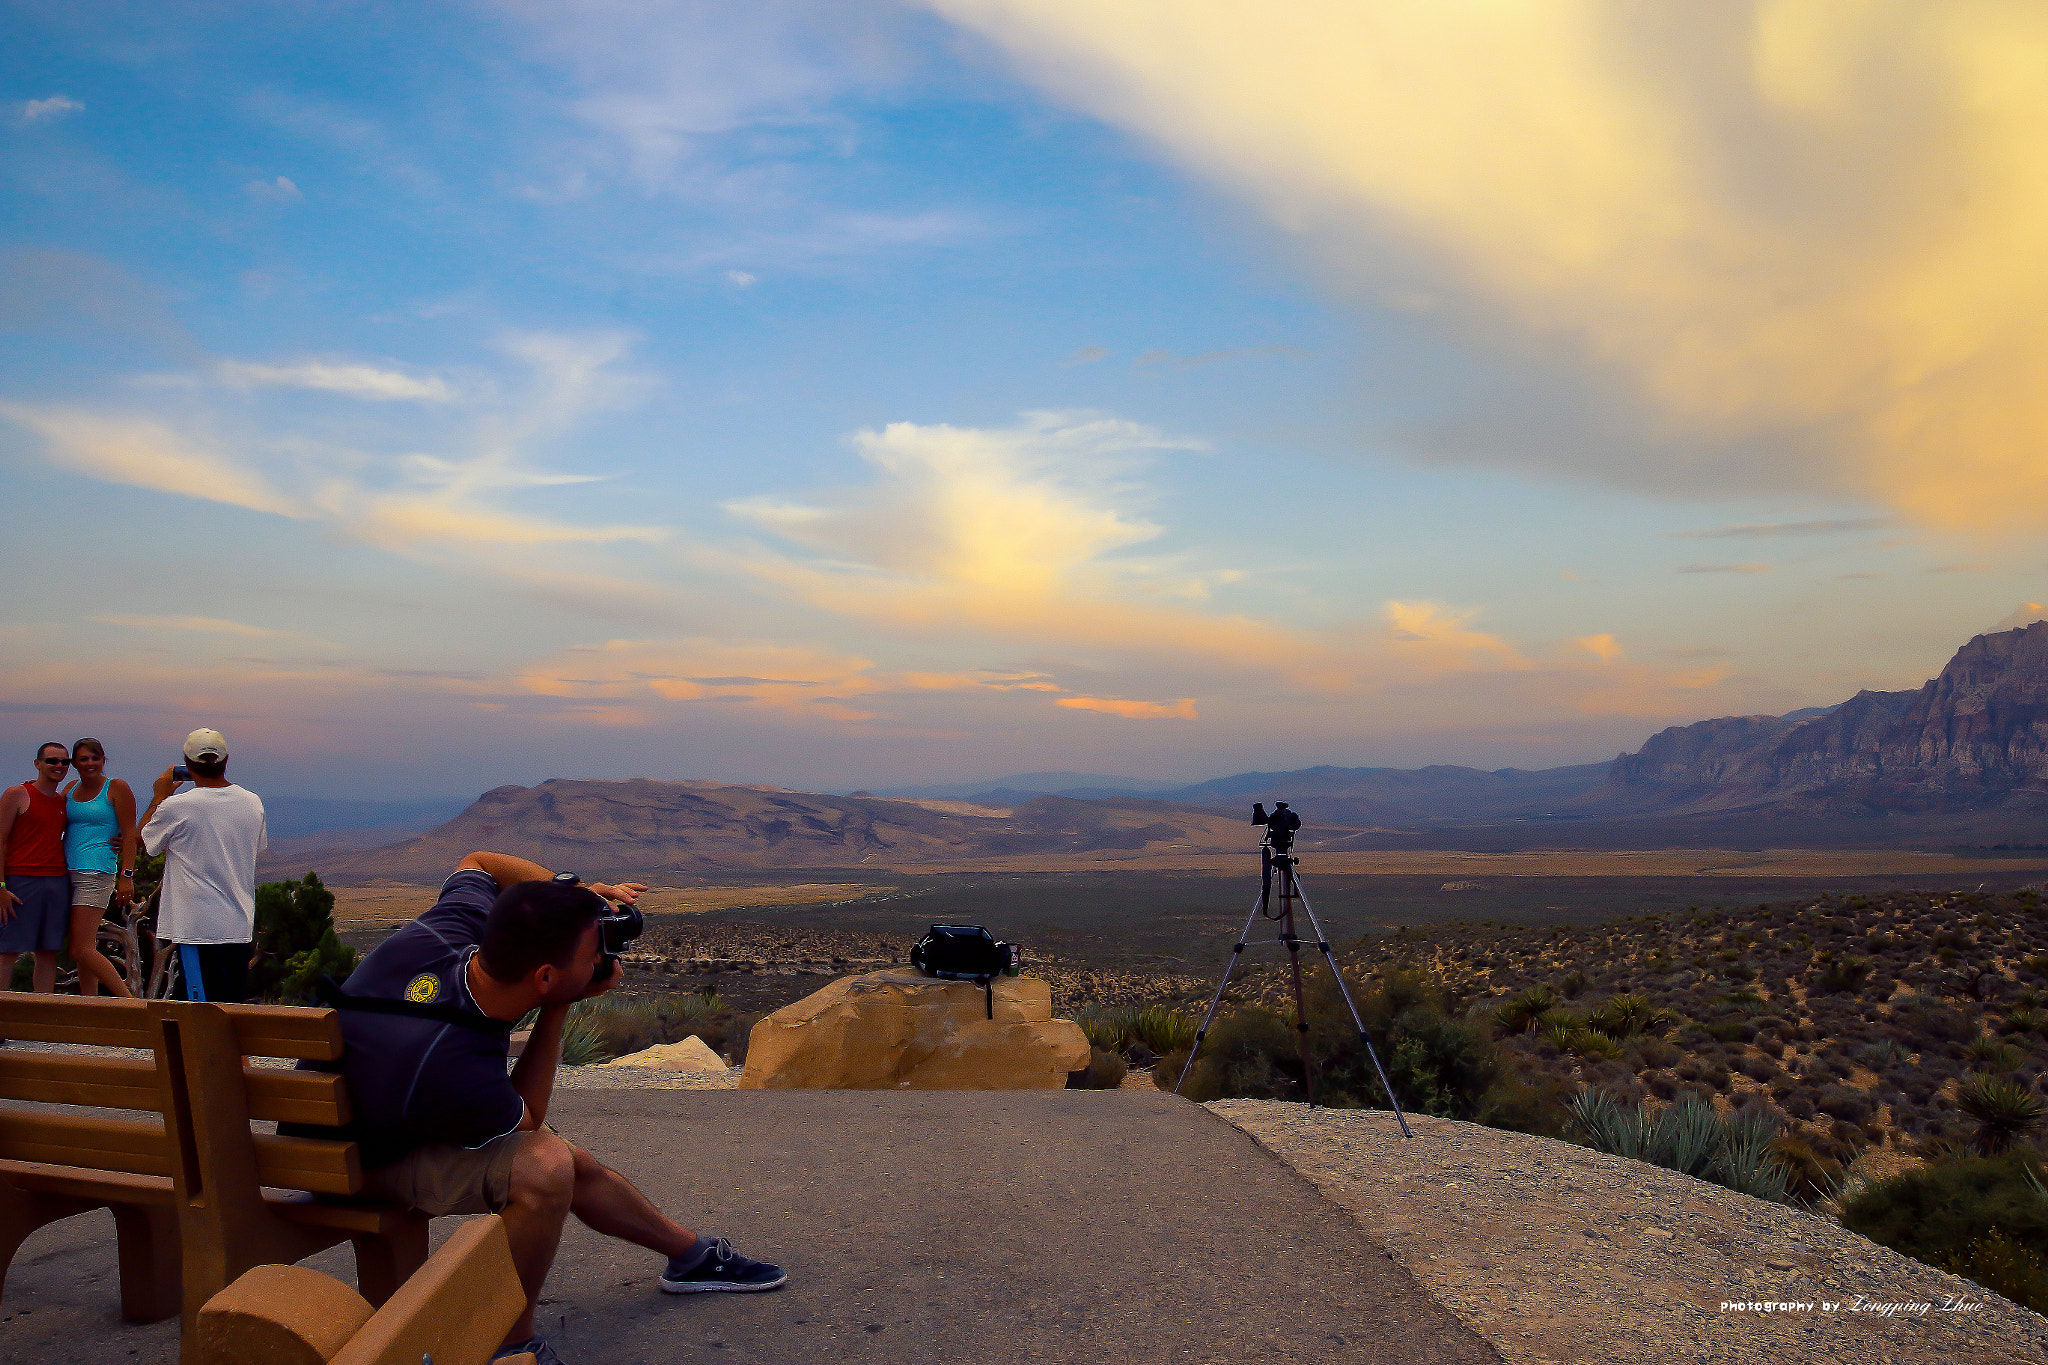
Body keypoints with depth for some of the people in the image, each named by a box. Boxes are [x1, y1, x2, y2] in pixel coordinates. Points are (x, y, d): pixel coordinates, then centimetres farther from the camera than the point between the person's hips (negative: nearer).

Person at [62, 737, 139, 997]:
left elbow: (129, 834, -7)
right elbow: (62, 829, 23)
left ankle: (131, 1002, -9)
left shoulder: (116, 788, -3)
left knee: (82, 951, -13)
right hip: (69, 873, 7)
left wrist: (126, 876, -14)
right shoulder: (70, 790, 14)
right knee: (83, 949, 8)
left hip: (96, 872, -7)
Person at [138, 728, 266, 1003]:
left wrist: (160, 796, 16)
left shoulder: (175, 807, -12)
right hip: (240, 926, 5)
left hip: (197, 927, -5)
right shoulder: (253, 803, 2)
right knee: (236, 1007, 13)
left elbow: (142, 840, 6)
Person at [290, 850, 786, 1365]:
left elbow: (477, 862, 0)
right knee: (544, 1165, -31)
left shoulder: (453, 927, -26)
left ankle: (692, 1254, 34)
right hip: (359, 1164, -8)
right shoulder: (456, 1072, -43)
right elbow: (526, 1118, -18)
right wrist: (559, 1010, -21)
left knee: (576, 1163, 13)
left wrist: (572, 888, -14)